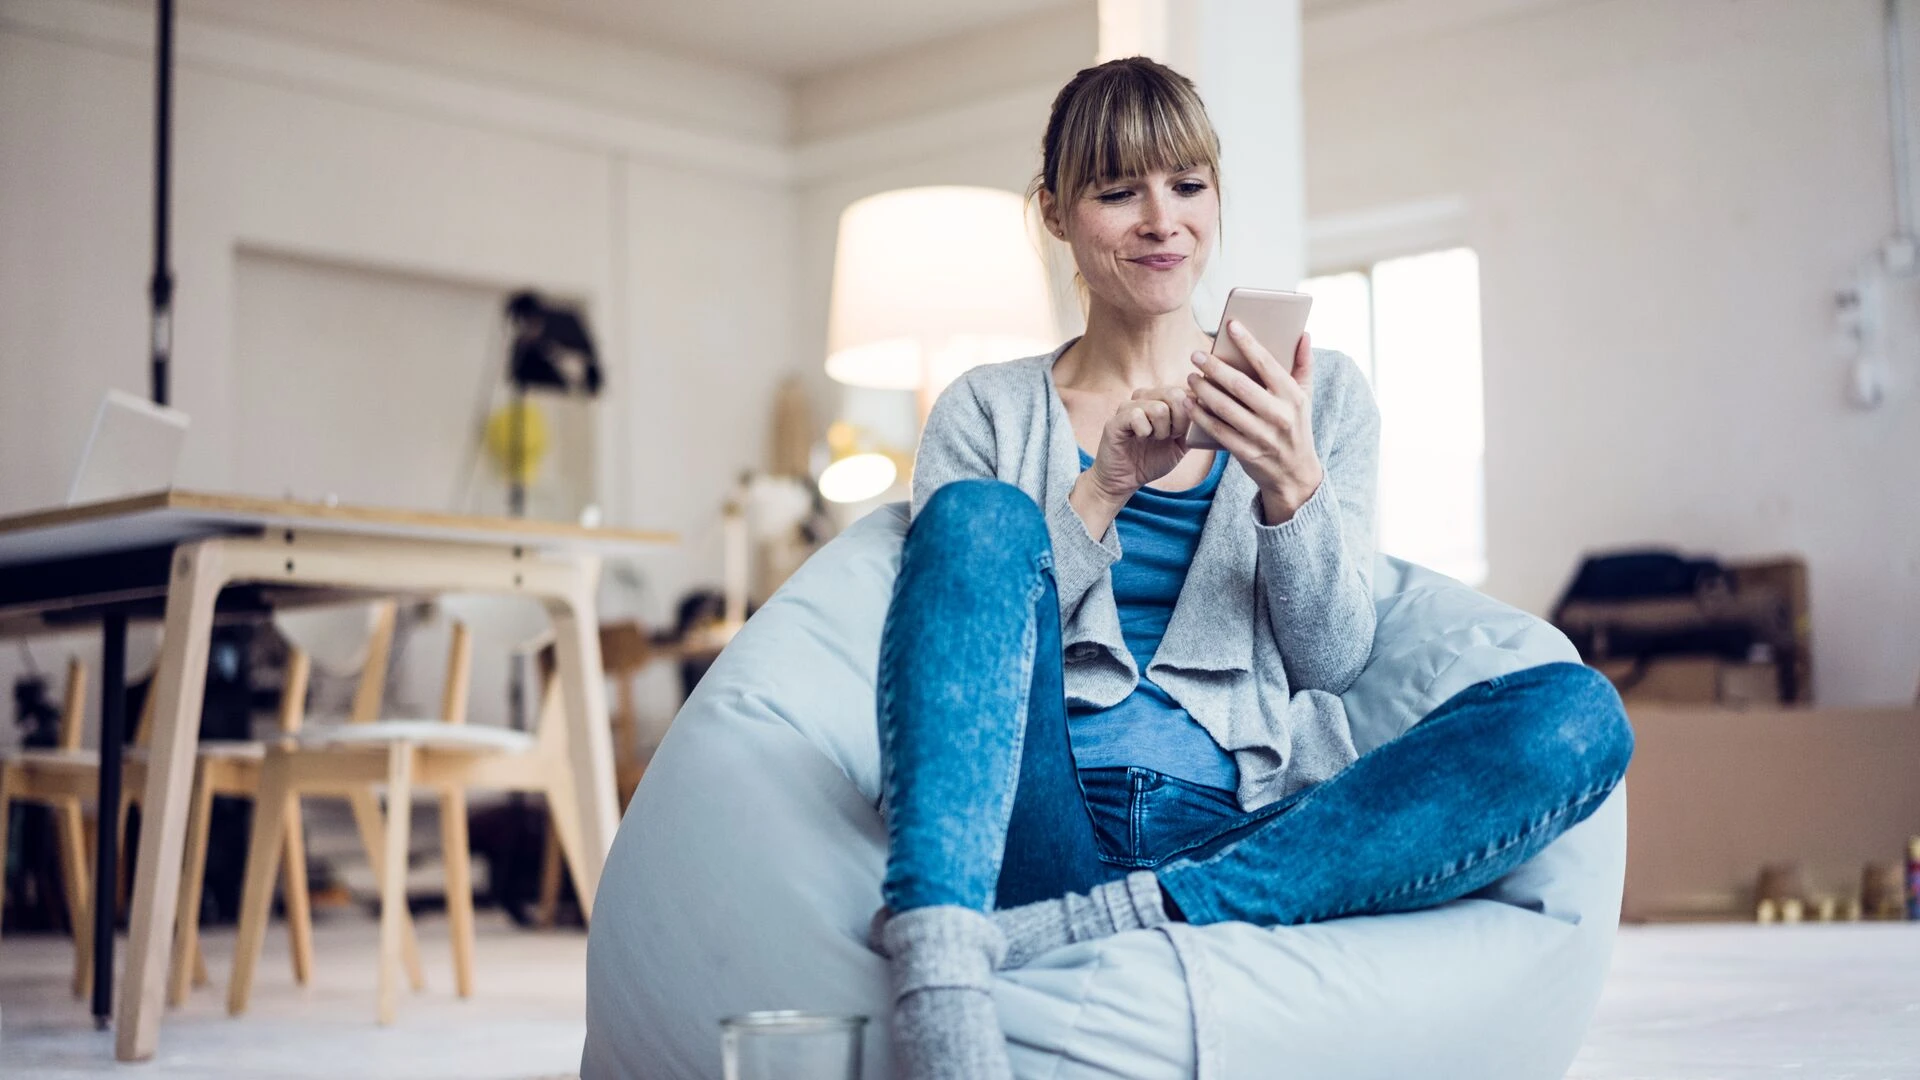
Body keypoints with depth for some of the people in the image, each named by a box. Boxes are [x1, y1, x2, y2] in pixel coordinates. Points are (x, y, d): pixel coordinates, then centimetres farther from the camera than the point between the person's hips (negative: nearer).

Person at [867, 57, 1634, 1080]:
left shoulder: (1323, 396, 17)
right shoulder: (988, 411, 15)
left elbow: (1332, 659, 8)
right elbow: (947, 640, 4)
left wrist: (1291, 488, -10)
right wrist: (1099, 491, -8)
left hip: (1246, 832, 1)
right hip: (1044, 827, -1)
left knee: (1576, 712, -23)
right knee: (984, 515, -25)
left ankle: (1124, 918, -34)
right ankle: (940, 995, -42)